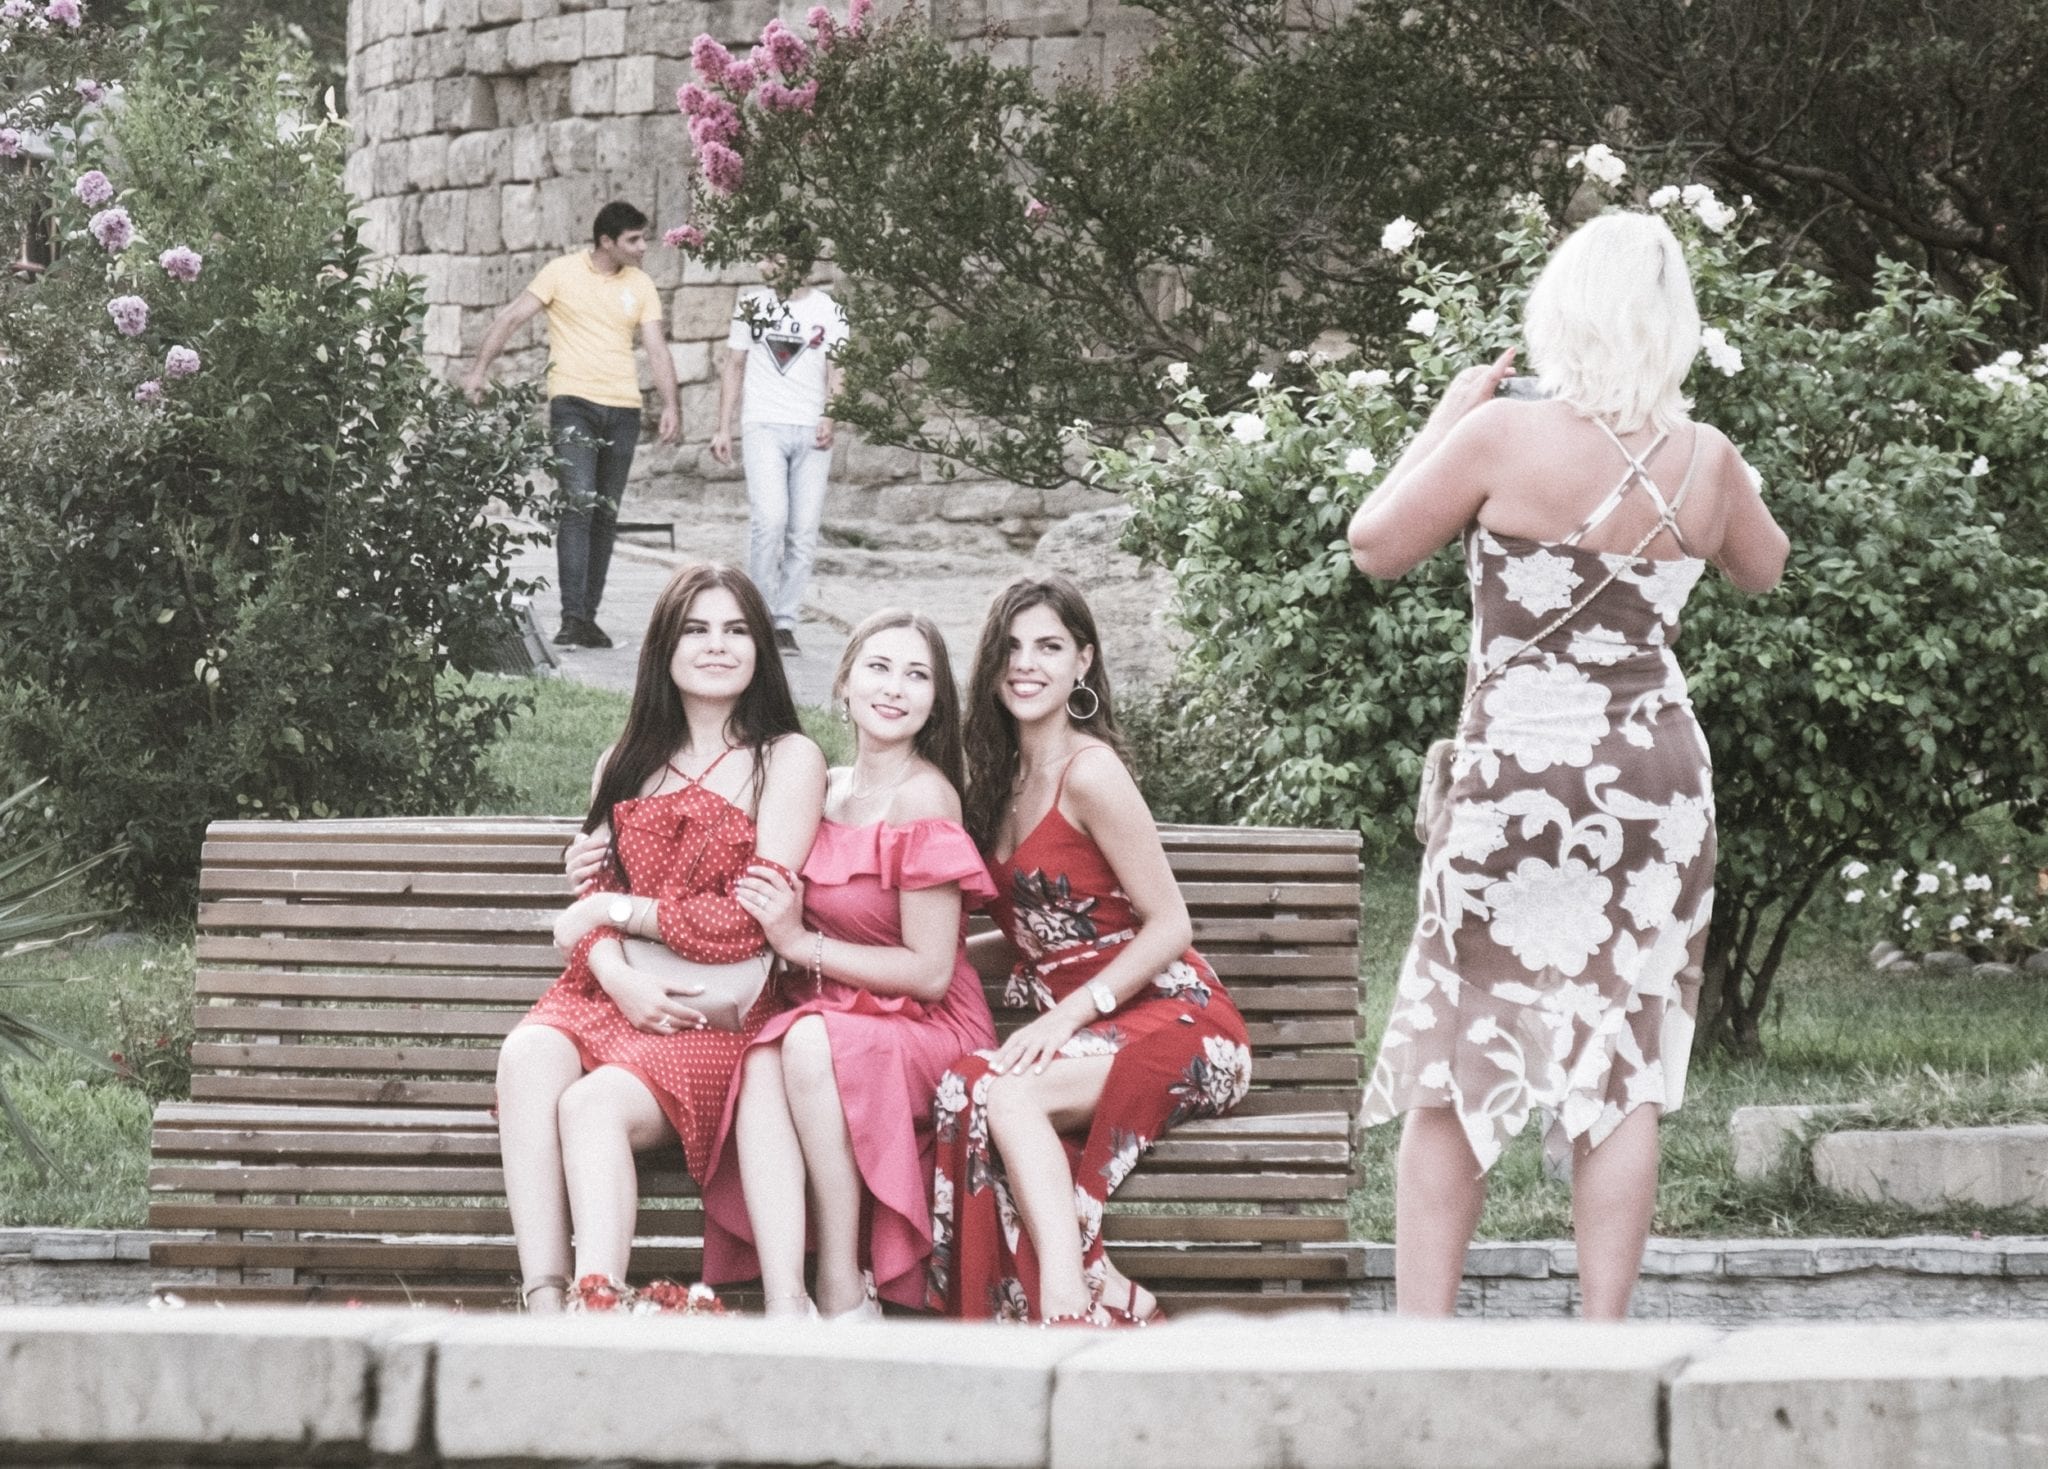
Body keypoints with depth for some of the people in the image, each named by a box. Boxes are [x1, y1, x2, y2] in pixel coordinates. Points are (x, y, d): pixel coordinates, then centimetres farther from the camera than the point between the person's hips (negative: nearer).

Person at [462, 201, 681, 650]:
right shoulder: (562, 273, -1)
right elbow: (511, 318, 0)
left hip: (623, 408, 5)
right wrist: (479, 370, -7)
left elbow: (656, 347, 5)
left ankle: (588, 618, 12)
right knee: (579, 503, -18)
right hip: (573, 401, -5)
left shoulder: (640, 286, 10)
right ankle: (572, 617, -23)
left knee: (606, 515, 7)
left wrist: (670, 403, -9)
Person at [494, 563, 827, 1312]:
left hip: (717, 1017, -4)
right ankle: (544, 1307, -41)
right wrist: (615, 972, -11)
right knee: (529, 1056, -31)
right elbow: (594, 893, 11)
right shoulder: (625, 765, 20)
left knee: (594, 1103, -33)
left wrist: (615, 911, 0)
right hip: (609, 997, 4)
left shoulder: (789, 761, 5)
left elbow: (752, 921, -4)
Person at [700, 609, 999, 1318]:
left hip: (928, 1030, -5)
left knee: (811, 1042, -36)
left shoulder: (924, 798, -10)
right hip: (836, 1019, 5)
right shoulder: (826, 790, 12)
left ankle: (845, 1291, -25)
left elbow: (929, 973, -12)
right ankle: (785, 1305, -42)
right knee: (763, 1059, -30)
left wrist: (802, 943, -11)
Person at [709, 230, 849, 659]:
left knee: (804, 531, -2)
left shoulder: (829, 310, 8)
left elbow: (835, 370, 6)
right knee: (769, 518, -18)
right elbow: (734, 366, 15)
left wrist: (830, 417, -12)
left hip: (811, 431, 1)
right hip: (763, 426, -1)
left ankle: (785, 623, 5)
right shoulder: (753, 304, 11)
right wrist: (723, 427, 9)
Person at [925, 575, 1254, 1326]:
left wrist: (1068, 1014, -17)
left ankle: (1065, 1305, -43)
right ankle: (1101, 1305, -33)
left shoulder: (1088, 771, -9)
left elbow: (1169, 926, -10)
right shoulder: (1002, 776, 15)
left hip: (1168, 1019, -6)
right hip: (1077, 1027, 6)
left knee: (1002, 1093, -33)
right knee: (967, 1088, -27)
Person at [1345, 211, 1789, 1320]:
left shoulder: (1503, 436, -13)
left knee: (1449, 1071, 5)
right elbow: (1763, 568, 20)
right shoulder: (1706, 461, 0)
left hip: (1518, 781, -3)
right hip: (1658, 789, 3)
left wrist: (1443, 420, 7)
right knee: (1626, 1072, 7)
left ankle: (1421, 1341, 1)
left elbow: (1374, 546, -1)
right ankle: (1603, 1337, 6)